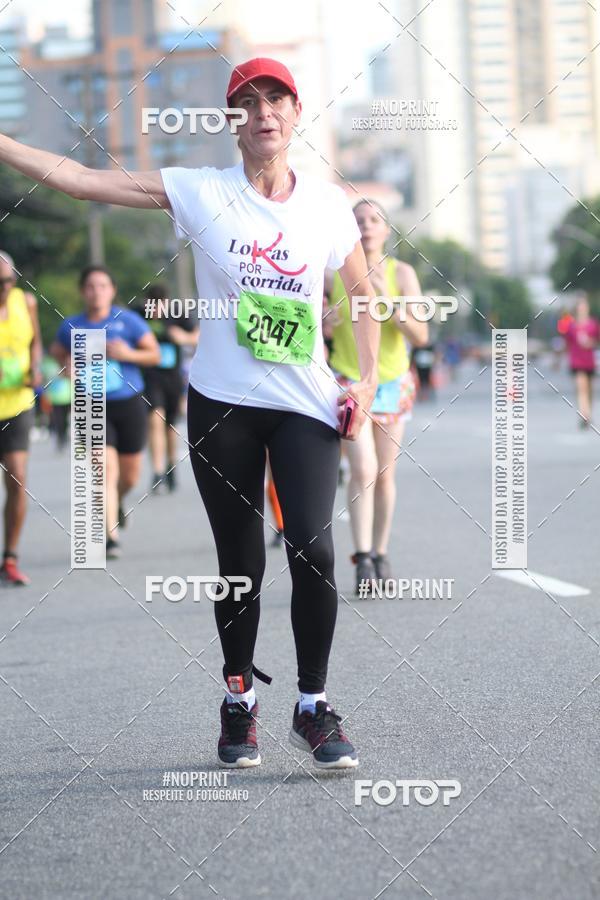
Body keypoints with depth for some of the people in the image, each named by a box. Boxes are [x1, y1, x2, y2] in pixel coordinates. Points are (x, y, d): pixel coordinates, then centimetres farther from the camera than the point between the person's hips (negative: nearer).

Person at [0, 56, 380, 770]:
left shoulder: (328, 204, 3)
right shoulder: (201, 193, -2)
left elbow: (364, 294, 14)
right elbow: (81, 180, -5)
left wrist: (368, 379, 2)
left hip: (306, 405, 0)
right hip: (221, 404, 0)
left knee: (313, 550, -13)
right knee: (240, 562, 5)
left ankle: (313, 706, 2)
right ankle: (239, 702, 23)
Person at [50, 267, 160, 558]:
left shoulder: (127, 320, -5)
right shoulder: (72, 326, 0)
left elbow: (155, 355, 0)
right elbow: (57, 350, 19)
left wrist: (129, 354, -18)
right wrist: (67, 364, -3)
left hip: (129, 405, 1)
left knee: (130, 476, 10)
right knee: (107, 469, -17)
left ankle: (116, 502, 46)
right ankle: (111, 537, -17)